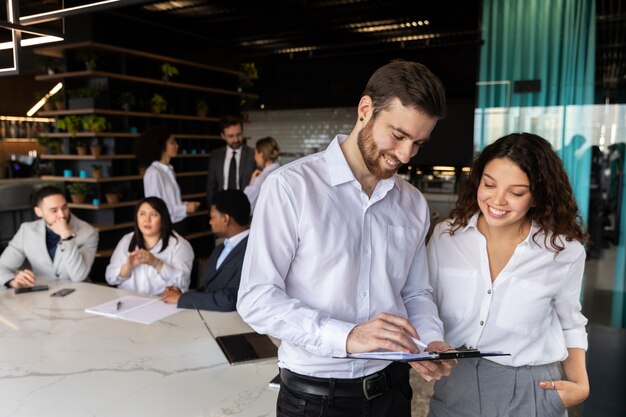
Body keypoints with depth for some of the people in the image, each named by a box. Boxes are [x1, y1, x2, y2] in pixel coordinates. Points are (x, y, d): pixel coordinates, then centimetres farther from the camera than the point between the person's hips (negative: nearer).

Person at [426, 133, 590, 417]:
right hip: (452, 386, 1)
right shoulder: (445, 236, -8)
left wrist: (580, 384, -3)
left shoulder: (566, 253, -8)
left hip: (529, 393, 0)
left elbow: (570, 324, 9)